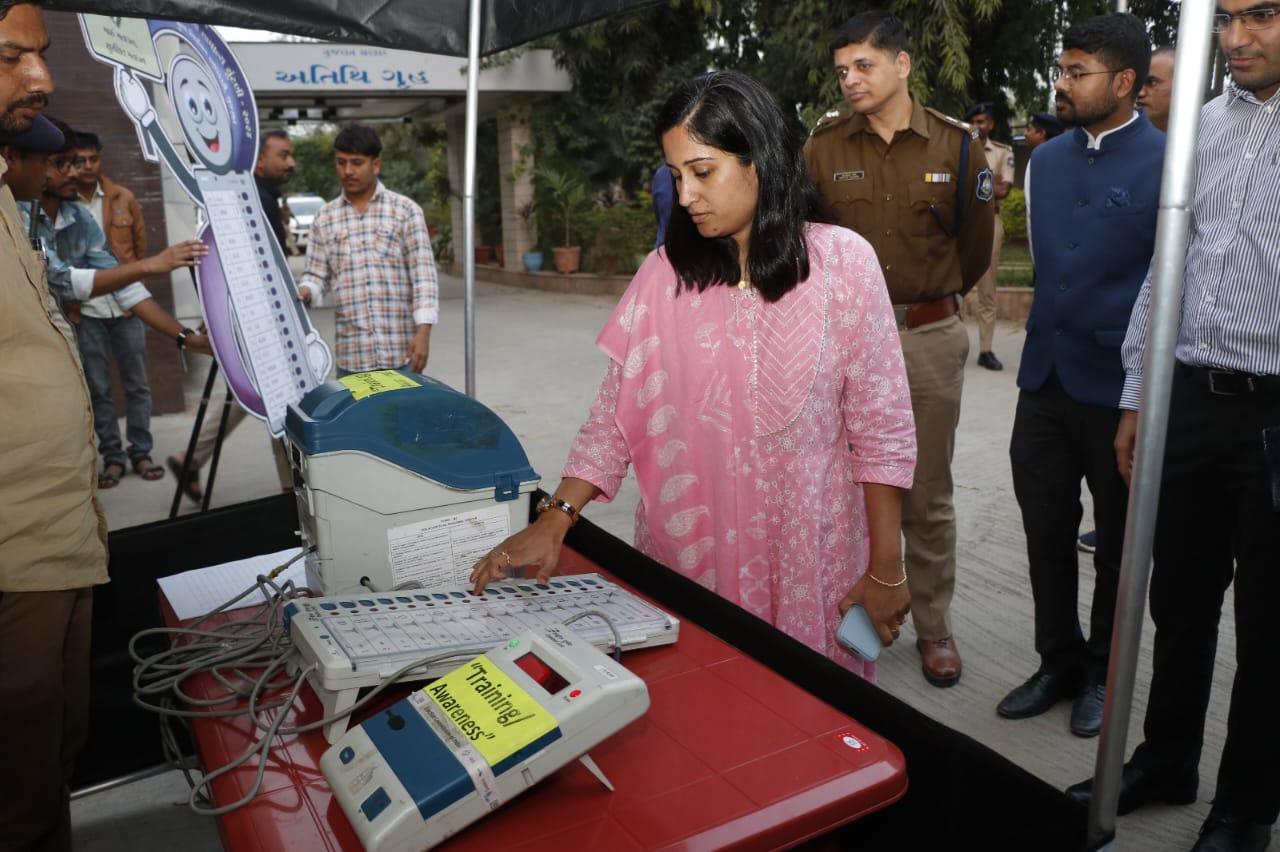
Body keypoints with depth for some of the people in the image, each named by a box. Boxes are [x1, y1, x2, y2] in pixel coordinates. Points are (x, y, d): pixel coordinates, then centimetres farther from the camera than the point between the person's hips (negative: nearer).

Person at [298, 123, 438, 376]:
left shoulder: (406, 210, 1)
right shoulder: (324, 218, 10)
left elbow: (423, 275, -4)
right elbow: (317, 274, 12)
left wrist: (423, 331, -14)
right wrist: (304, 292, -12)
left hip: (401, 352, -2)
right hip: (351, 355, 2)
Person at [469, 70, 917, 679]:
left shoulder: (843, 262, -5)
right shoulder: (666, 272, 0)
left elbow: (881, 429, -4)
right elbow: (614, 415, -1)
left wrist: (885, 569, -3)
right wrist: (556, 517, -13)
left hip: (810, 559, -1)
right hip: (688, 557, 2)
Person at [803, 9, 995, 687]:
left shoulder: (956, 145, 0)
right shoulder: (824, 146, 1)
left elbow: (975, 245, 12)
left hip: (930, 339, 0)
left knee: (927, 497, 7)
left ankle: (933, 627, 23)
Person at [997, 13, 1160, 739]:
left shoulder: (1167, 164, -9)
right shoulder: (1045, 161, 8)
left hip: (1120, 387, -5)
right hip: (1046, 379, 5)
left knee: (1118, 541, 12)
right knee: (1046, 533, 11)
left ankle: (1103, 675, 30)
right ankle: (1059, 665, 29)